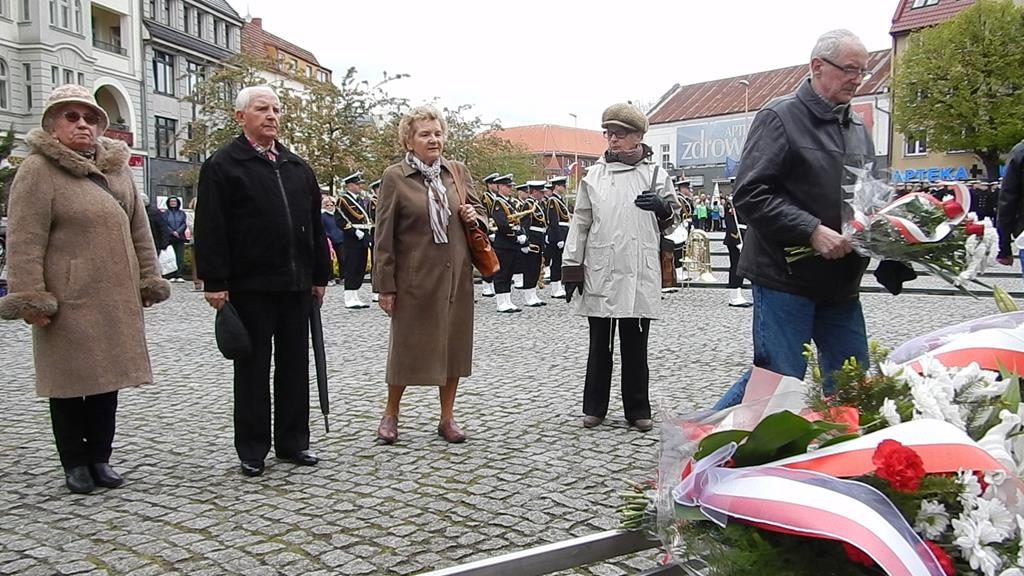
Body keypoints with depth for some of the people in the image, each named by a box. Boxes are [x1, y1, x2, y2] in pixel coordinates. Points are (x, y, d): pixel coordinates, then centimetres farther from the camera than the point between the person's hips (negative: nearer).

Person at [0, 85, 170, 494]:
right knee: (70, 382, 5)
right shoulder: (38, 170, -6)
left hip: (116, 300, 6)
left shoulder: (116, 167, 13)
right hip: (67, 302, -5)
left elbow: (139, 229, 16)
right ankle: (75, 464, 19)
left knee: (107, 379, 11)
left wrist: (148, 279, 13)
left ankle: (100, 458, 23)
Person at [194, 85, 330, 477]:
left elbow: (314, 225, 16)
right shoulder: (222, 165, -3)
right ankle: (252, 450, 15)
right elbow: (211, 230, -9)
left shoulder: (297, 167, 15)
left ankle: (293, 441, 22)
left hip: (296, 284, 5)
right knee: (253, 369, 5)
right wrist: (215, 282, -14)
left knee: (295, 366, 11)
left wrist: (319, 275, 13)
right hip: (250, 286, -5)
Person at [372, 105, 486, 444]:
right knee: (407, 345, 6)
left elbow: (479, 212, 18)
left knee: (454, 344, 9)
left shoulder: (458, 172, 7)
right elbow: (384, 235, -6)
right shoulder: (394, 177, -5)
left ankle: (447, 418, 24)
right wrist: (385, 285, -8)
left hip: (456, 275, 4)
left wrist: (475, 219, -7)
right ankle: (391, 414, 27)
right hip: (415, 276, -4)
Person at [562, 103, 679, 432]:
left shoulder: (656, 174, 7)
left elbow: (673, 218, 13)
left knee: (635, 344, 7)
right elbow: (581, 223, 6)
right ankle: (594, 406, 20)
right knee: (600, 343, 9)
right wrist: (571, 267, 2)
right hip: (600, 272, 0)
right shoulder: (594, 175, 7)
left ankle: (638, 409, 17)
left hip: (640, 273, 0)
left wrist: (662, 206, -10)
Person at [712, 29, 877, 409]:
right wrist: (812, 231, -22)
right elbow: (750, 195, -16)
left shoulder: (857, 128, 17)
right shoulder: (780, 118, -7)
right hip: (785, 278, -8)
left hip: (842, 282, 8)